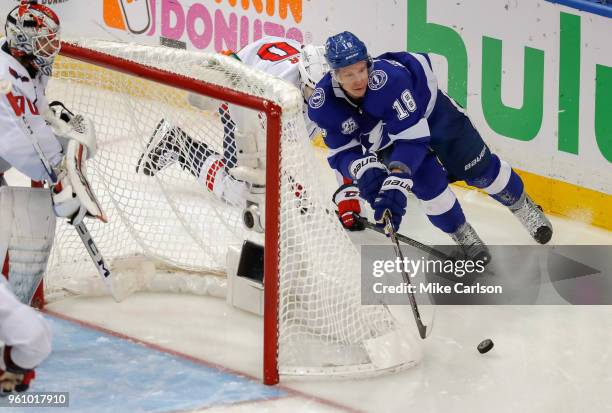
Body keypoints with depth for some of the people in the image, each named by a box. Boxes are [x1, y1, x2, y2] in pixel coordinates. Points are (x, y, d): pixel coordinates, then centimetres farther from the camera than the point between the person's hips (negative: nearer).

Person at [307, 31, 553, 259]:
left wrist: (396, 185, -52)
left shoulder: (387, 78, -44)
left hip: (429, 109, -2)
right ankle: (465, 239, 6)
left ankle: (522, 207, 35)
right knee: (426, 180, -18)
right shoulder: (322, 105, -30)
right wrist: (363, 169, -43)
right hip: (383, 142, 2)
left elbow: (412, 136, -43)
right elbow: (341, 153, -20)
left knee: (478, 167, 7)